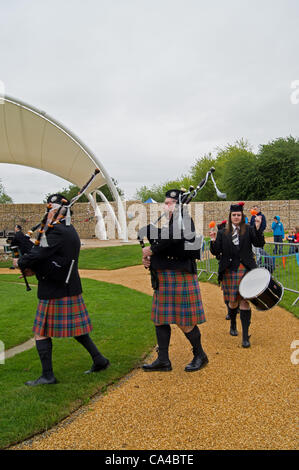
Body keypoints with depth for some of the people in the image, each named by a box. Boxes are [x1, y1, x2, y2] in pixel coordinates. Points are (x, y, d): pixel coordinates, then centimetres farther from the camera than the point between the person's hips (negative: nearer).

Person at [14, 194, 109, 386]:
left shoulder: (56, 232, -19)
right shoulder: (70, 230, 11)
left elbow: (39, 254, -23)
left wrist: (20, 263, -4)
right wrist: (35, 270, 5)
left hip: (55, 292, -9)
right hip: (72, 289, 9)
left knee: (42, 332, 4)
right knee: (75, 328, 20)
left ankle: (48, 375, 12)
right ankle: (99, 360, 25)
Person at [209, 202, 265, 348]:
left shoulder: (249, 230, 4)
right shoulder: (223, 233, 7)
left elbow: (259, 244, -8)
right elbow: (216, 252, 3)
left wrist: (258, 228, -19)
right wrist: (213, 241, -15)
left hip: (245, 270, -1)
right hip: (229, 271, 1)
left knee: (244, 302, -6)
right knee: (233, 302, 11)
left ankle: (245, 336, 0)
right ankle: (233, 325, 39)